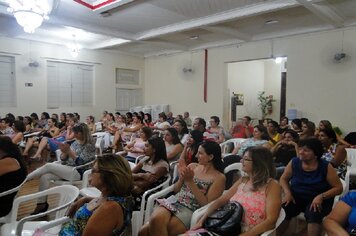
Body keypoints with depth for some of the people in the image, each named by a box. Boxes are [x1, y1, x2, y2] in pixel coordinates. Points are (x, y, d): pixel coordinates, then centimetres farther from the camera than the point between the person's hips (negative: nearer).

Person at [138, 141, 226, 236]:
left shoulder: (219, 178, -4)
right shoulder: (192, 166, 10)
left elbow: (206, 204, -11)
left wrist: (190, 181, -15)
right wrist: (182, 177, -6)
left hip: (191, 211, -5)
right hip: (174, 202, 5)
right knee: (156, 219, -31)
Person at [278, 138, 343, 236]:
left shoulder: (325, 167, -11)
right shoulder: (294, 162, -5)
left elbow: (338, 188, -6)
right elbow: (283, 179, 8)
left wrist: (321, 196, -21)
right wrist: (287, 193, -11)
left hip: (317, 200, -1)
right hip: (296, 197, 2)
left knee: (313, 215, -36)